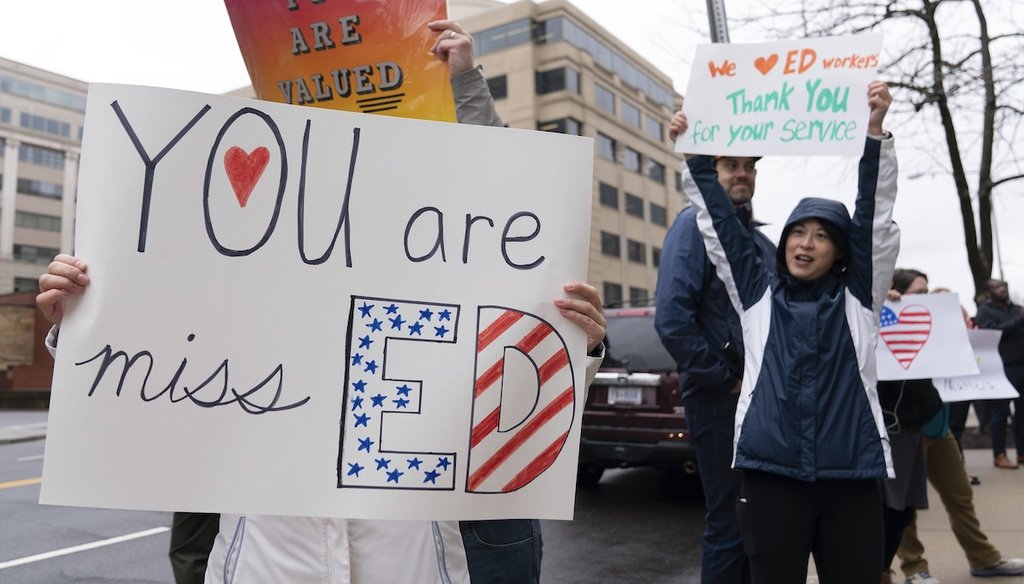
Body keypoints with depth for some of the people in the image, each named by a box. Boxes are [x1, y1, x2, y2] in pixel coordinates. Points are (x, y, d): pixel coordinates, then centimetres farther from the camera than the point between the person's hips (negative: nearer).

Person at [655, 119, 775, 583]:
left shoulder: (760, 239, 16)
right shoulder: (695, 225, -7)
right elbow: (672, 318, -19)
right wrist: (726, 381, -14)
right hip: (720, 400, -7)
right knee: (729, 526, 2)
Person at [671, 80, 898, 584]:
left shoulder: (858, 296, 9)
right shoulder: (758, 292, 10)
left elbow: (876, 218, 0)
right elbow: (719, 224, 7)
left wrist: (874, 132, -9)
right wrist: (696, 154, 4)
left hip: (850, 476, 0)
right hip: (771, 473, 0)